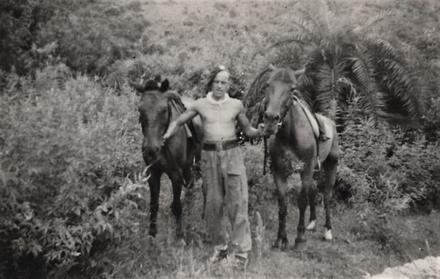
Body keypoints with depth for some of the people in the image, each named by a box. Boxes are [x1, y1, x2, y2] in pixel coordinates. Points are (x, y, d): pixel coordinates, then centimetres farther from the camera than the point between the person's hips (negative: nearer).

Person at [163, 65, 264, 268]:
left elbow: (248, 130, 14)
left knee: (237, 202, -3)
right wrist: (165, 137, -5)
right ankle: (220, 247, 24)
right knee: (213, 203, 7)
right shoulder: (200, 105, 3)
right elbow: (178, 122, 11)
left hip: (232, 153, -1)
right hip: (209, 155, 1)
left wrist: (259, 132, -7)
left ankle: (240, 252, 6)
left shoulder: (236, 105, 4)